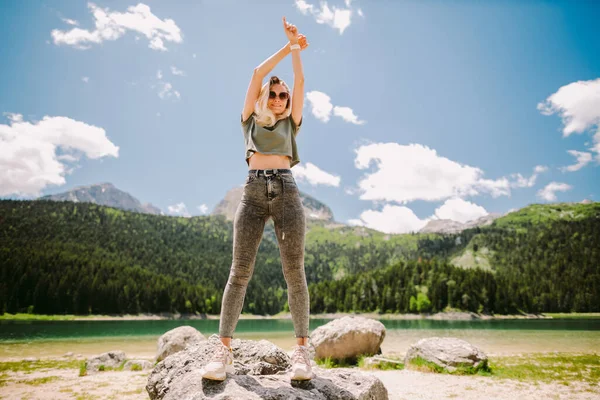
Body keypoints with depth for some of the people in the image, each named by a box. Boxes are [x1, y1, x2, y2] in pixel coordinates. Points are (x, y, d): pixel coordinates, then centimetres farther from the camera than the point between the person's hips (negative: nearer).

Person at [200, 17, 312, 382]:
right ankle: (224, 350, -7)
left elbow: (300, 82, 15)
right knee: (240, 270, -8)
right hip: (253, 191, 0)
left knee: (294, 270, -7)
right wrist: (287, 46, 16)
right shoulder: (251, 118, 21)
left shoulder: (291, 122, 22)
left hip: (286, 190, 0)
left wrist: (296, 47, 16)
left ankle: (302, 349, -3)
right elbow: (257, 74, 14)